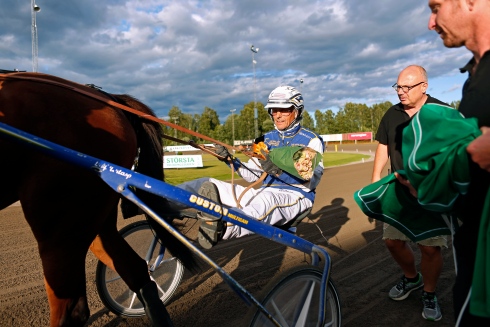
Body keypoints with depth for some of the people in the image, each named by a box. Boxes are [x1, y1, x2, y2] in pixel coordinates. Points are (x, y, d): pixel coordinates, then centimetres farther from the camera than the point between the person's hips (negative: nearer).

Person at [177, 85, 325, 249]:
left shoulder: (311, 140, 2)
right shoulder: (267, 139, 17)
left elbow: (312, 180, -13)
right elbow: (251, 175, 12)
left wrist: (279, 171, -28)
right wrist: (230, 159, -5)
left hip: (296, 196, -5)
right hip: (265, 192, 6)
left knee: (266, 199, -43)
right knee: (207, 185, -11)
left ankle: (223, 230, -67)